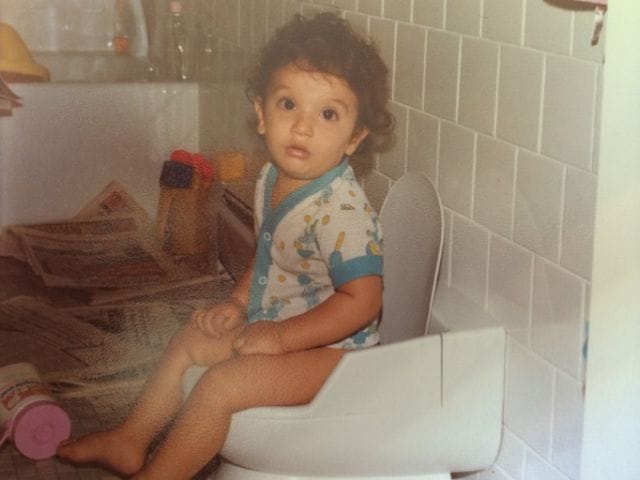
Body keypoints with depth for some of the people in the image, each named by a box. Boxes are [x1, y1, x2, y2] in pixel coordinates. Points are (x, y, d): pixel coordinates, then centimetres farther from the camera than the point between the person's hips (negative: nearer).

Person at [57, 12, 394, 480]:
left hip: (328, 348, -10)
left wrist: (280, 336, -25)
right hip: (270, 325, 10)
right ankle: (130, 441, 32)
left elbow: (362, 299, -29)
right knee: (192, 339, 19)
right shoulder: (271, 182, 0)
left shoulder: (342, 210, -29)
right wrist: (238, 303, 4)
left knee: (220, 386, -21)